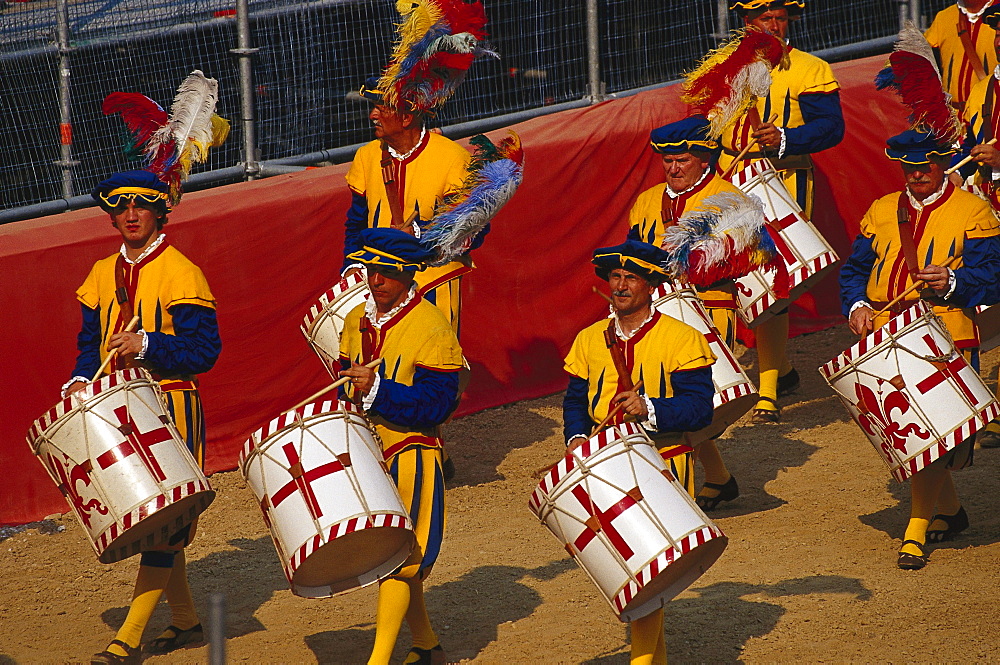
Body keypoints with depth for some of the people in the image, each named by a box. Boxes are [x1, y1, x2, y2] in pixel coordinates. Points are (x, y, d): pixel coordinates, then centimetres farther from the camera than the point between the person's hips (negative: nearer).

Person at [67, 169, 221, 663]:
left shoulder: (181, 273, -9)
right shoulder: (103, 274, 11)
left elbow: (205, 349, -11)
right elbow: (92, 341, 17)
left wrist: (147, 344, -22)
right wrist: (81, 380, -2)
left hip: (171, 408, -7)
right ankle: (185, 620, 26)